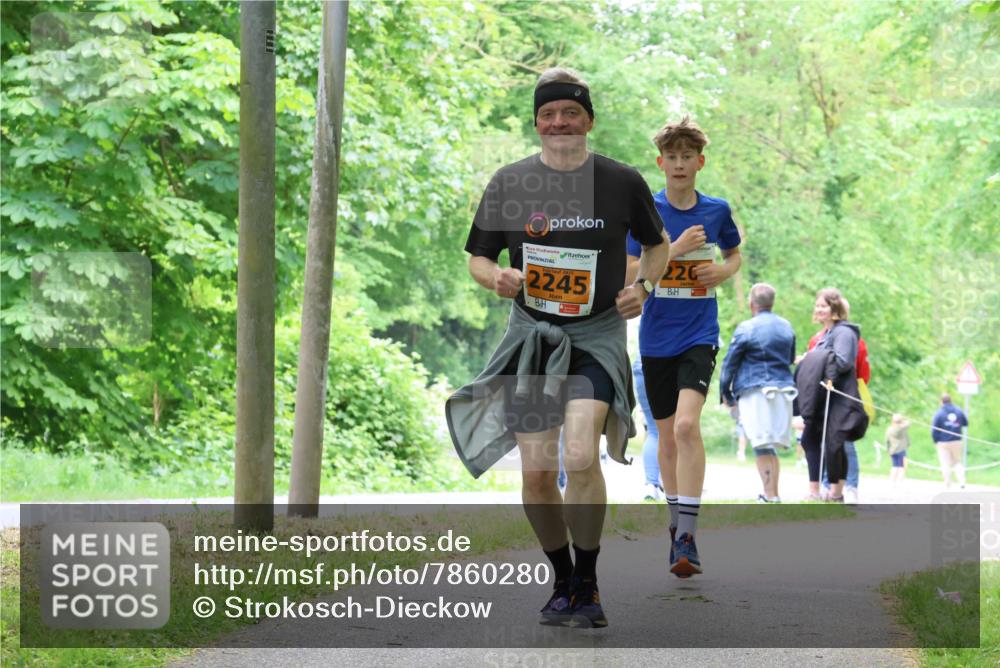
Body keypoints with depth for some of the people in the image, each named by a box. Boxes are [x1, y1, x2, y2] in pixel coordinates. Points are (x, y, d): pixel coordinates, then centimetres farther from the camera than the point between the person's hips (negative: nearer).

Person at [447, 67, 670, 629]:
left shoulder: (623, 182, 1)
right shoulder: (509, 183, 4)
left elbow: (659, 243, 17)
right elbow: (478, 257, 12)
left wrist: (643, 287, -2)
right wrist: (496, 278, -11)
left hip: (597, 335, -2)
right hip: (532, 335, 2)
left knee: (581, 457, -23)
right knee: (537, 473, 1)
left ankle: (588, 584, -6)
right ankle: (563, 581, 24)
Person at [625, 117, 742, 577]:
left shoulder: (717, 210, 4)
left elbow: (734, 254, 22)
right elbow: (628, 271, -6)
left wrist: (723, 272, -1)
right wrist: (676, 249, -17)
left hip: (699, 335, -1)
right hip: (655, 338, 2)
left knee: (687, 425, -21)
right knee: (667, 436, 9)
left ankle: (687, 537, -23)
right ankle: (676, 523, 29)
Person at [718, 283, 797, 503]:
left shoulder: (746, 329, -6)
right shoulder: (787, 327, 12)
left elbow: (730, 363, -2)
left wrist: (726, 393, 7)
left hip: (755, 391, -6)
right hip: (784, 390, 6)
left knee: (762, 446, -6)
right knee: (771, 445, 13)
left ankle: (771, 496, -12)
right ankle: (771, 492, 14)